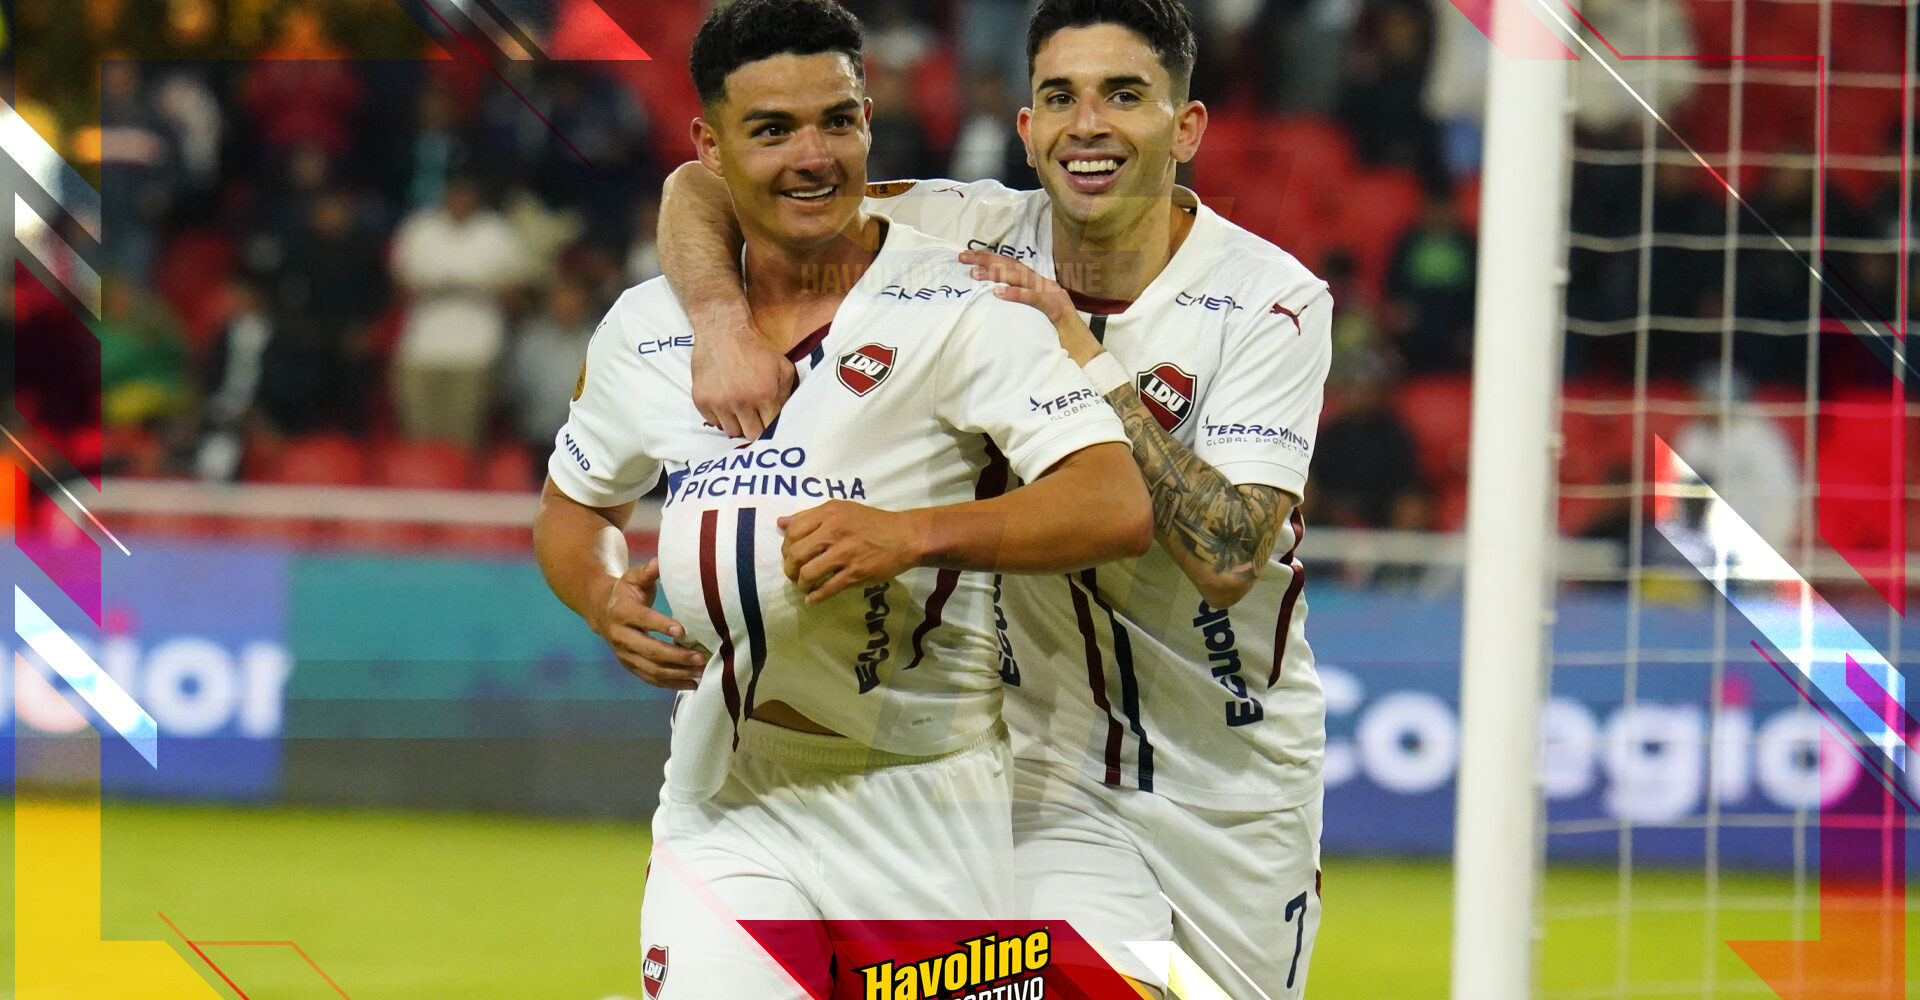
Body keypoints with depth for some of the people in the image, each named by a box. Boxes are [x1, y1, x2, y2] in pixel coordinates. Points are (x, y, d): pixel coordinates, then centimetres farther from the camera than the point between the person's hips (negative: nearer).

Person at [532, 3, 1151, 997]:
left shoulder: (960, 306, -10)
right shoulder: (646, 331, 4)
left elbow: (1117, 506, -19)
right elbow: (573, 504, 21)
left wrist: (914, 534, -32)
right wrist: (606, 598, -2)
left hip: (927, 802, -2)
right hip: (727, 808, 2)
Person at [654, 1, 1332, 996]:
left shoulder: (1271, 301, -14)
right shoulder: (978, 238, -8)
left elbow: (1228, 559, -25)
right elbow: (703, 191, -6)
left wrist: (1089, 362, -27)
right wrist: (723, 318, -26)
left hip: (1238, 774, 0)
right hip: (1053, 761, 0)